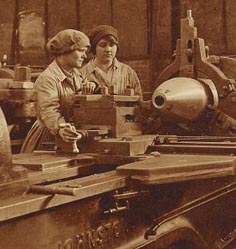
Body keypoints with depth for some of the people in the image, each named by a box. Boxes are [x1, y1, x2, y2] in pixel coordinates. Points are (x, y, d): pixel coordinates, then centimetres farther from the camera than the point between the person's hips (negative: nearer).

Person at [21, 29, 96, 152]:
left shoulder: (75, 74, 13)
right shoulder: (47, 78, -14)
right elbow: (49, 110, -28)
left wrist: (90, 86, -1)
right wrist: (60, 129, -46)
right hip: (49, 137, -6)